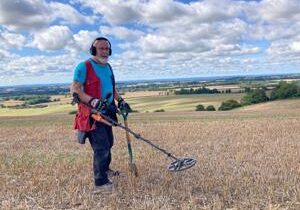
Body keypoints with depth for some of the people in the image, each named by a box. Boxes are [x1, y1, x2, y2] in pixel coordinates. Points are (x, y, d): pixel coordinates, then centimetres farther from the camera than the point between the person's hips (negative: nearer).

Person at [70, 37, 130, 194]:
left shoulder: (108, 67, 14)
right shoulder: (84, 66, -12)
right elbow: (75, 89, -19)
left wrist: (120, 100, 10)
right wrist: (92, 101, -32)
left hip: (107, 113, 9)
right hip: (92, 114, -9)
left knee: (108, 143, 22)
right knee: (101, 147, -12)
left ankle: (105, 169, 43)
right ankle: (100, 184, -3)